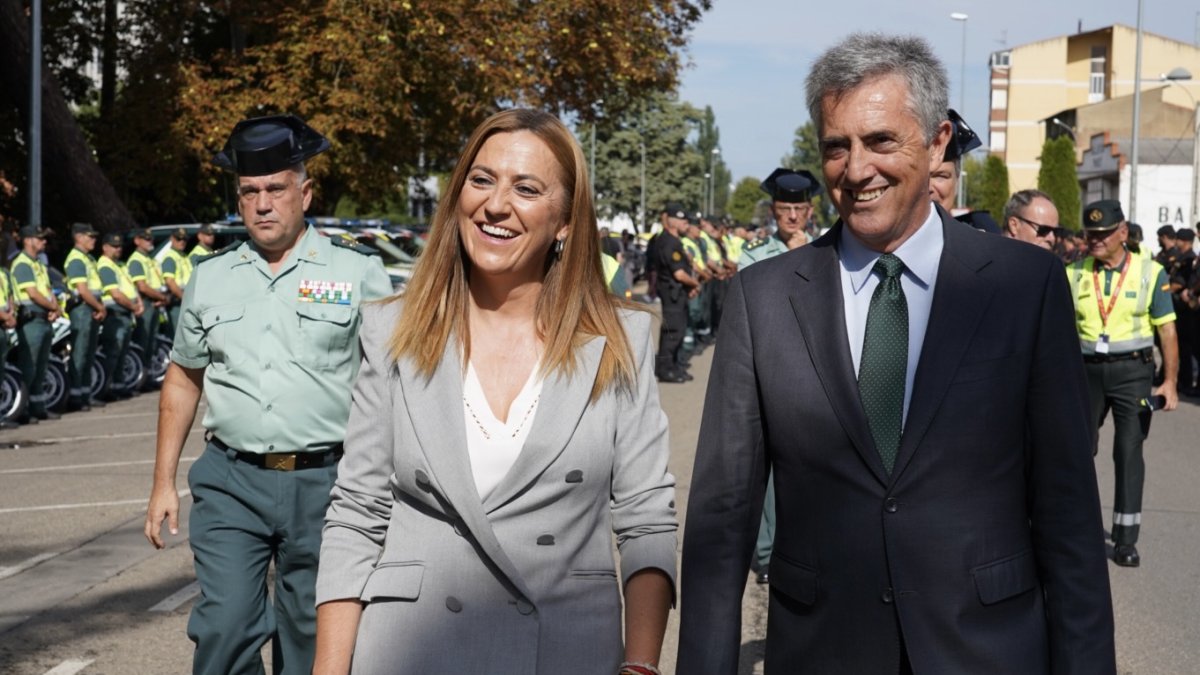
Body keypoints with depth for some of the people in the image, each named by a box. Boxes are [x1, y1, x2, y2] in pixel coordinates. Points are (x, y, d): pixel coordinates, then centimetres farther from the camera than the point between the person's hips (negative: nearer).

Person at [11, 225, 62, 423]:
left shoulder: (39, 264, 19)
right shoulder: (22, 264, -11)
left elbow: (47, 289, 16)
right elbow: (33, 294, -17)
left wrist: (55, 308, -2)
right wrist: (54, 307, -7)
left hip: (44, 320, 9)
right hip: (30, 321, -9)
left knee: (40, 369, 13)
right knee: (27, 368, -8)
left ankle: (38, 408, 20)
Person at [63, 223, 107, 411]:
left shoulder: (89, 258, 19)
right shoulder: (76, 260, -12)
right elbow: (82, 290, -18)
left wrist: (101, 307, 4)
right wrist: (100, 308, -10)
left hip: (93, 310, 10)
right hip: (82, 309, -10)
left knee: (89, 355, 12)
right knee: (79, 355, -8)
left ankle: (85, 394, 18)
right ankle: (74, 397, -7)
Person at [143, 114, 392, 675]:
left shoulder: (359, 272, -1)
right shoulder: (210, 277, 9)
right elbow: (182, 379, 17)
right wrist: (163, 482, 14)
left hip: (325, 483, -2)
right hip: (231, 482, 2)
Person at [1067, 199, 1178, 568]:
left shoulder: (1150, 272, -3)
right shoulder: (1073, 274, 1)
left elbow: (1167, 330, -3)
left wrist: (1170, 381, -9)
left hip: (1132, 371, -2)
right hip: (1086, 371, 2)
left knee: (1129, 451, -3)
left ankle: (1126, 538, 4)